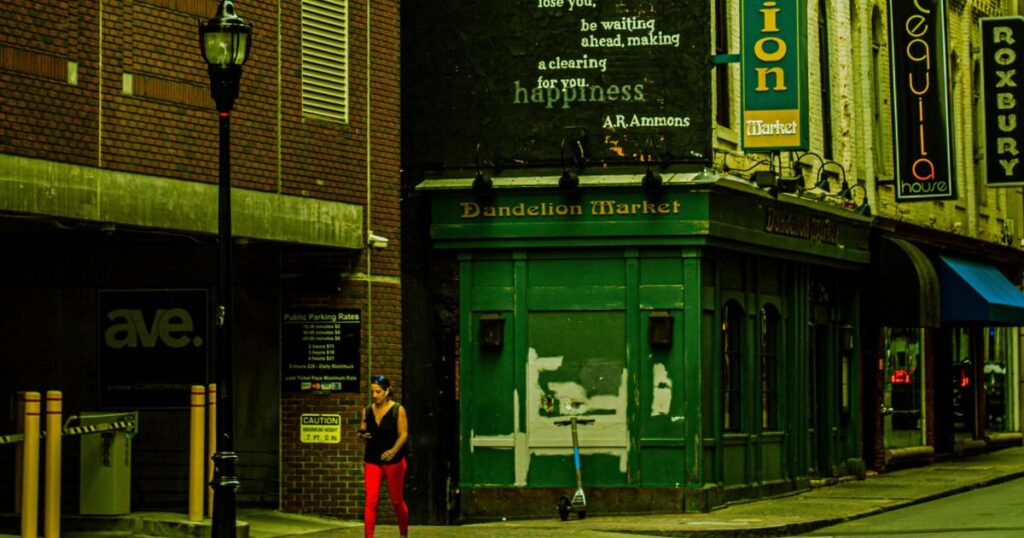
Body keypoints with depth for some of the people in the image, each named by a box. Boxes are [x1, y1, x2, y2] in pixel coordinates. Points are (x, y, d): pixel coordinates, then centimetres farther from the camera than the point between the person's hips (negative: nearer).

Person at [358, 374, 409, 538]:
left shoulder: (398, 410, -5)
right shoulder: (367, 411, 5)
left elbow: (403, 434, -9)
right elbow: (363, 433, 14)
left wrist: (394, 450, -25)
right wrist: (363, 435, -10)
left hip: (393, 461, -2)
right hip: (372, 460, 2)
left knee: (396, 500, 9)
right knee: (371, 500, -9)